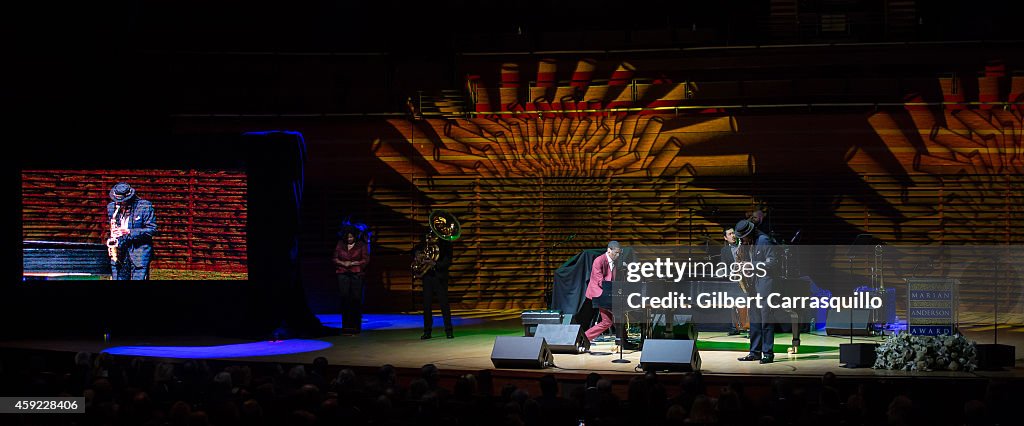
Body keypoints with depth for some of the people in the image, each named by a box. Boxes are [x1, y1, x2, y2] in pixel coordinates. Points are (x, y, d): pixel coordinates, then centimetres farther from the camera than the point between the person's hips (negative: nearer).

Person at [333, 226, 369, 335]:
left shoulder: (361, 245, 3)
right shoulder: (340, 244, 11)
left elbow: (366, 260, 0)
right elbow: (335, 258, 12)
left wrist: (353, 263, -10)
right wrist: (343, 263, -7)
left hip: (357, 274, -2)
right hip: (343, 274, 2)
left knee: (356, 299, -5)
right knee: (345, 298, -4)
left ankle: (355, 325, 1)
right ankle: (346, 325, -1)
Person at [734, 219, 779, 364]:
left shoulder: (763, 241, -10)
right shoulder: (745, 244, 13)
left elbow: (772, 262, -13)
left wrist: (752, 265, -18)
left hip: (764, 282, -8)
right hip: (752, 284, 8)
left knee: (766, 318, -8)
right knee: (754, 319, 8)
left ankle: (768, 353, -7)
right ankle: (755, 352, 12)